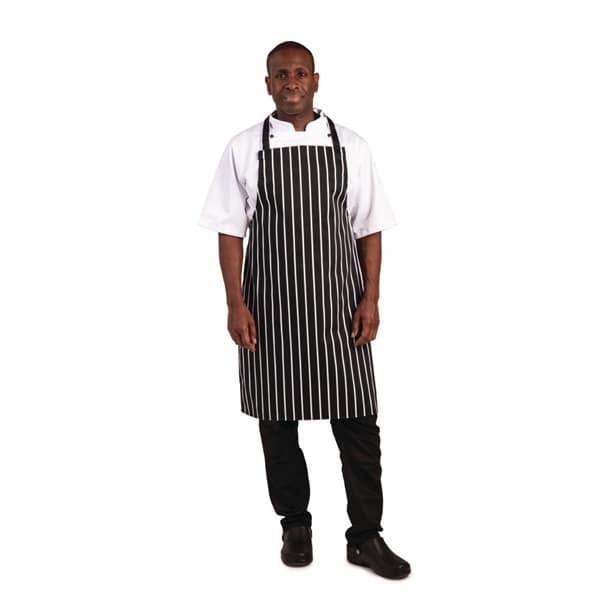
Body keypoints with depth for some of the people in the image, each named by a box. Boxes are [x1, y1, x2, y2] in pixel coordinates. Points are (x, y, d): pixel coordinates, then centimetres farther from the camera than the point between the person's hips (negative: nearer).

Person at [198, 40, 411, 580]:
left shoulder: (351, 147, 5)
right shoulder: (245, 149, 3)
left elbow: (369, 229, 6)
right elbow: (231, 232, 2)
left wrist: (371, 298, -2)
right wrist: (235, 305, -6)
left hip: (337, 302, 1)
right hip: (270, 304, 0)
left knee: (357, 419, 2)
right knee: (277, 418, 9)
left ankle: (366, 536, 17)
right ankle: (295, 524, 29)